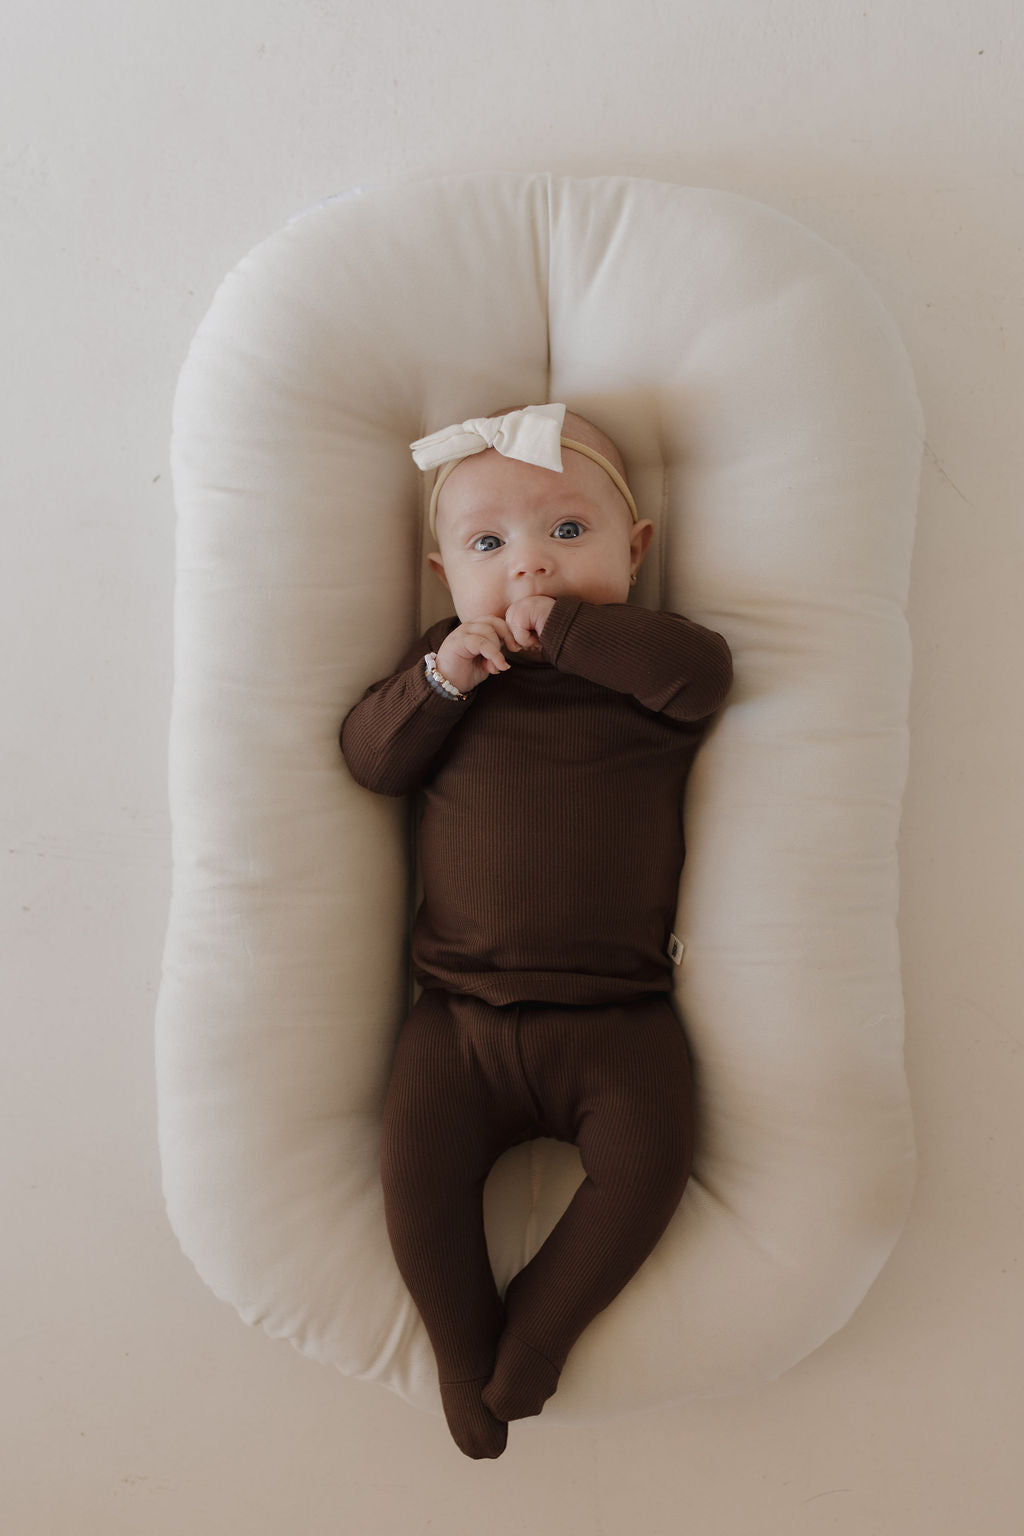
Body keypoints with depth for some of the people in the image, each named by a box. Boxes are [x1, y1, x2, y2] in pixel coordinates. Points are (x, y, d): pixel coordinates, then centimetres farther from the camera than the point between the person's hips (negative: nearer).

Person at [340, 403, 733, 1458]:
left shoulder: (648, 661, 2)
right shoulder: (445, 661, 8)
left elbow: (704, 670, -20)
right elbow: (369, 756, 0)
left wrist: (559, 628, -19)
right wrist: (437, 680, -17)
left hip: (614, 1018, -1)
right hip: (463, 1012, 1)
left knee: (648, 1159, -18)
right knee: (417, 1161, -14)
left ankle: (533, 1333, 5)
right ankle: (463, 1348, 12)